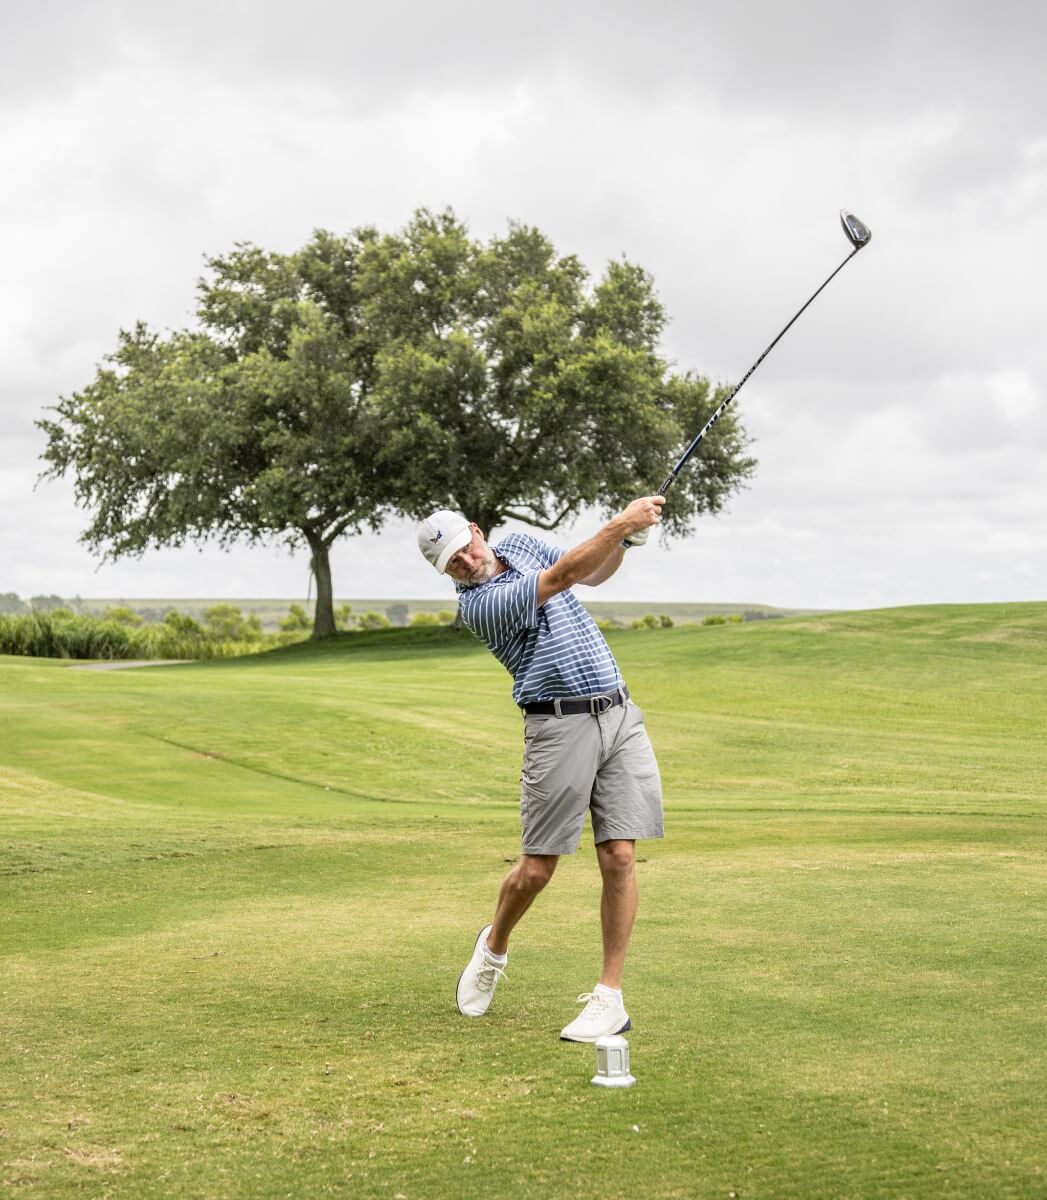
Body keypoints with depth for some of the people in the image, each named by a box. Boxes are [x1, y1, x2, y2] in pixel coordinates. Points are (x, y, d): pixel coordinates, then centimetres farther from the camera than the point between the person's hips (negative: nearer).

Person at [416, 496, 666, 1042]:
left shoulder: (519, 544, 13)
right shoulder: (478, 605, -12)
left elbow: (593, 575, 26)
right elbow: (562, 577, -21)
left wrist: (629, 539, 7)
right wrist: (619, 523, -23)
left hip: (619, 715, 5)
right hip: (559, 727, -5)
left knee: (619, 858, -4)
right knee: (537, 868, 0)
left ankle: (609, 998, 2)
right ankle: (493, 947, 32)